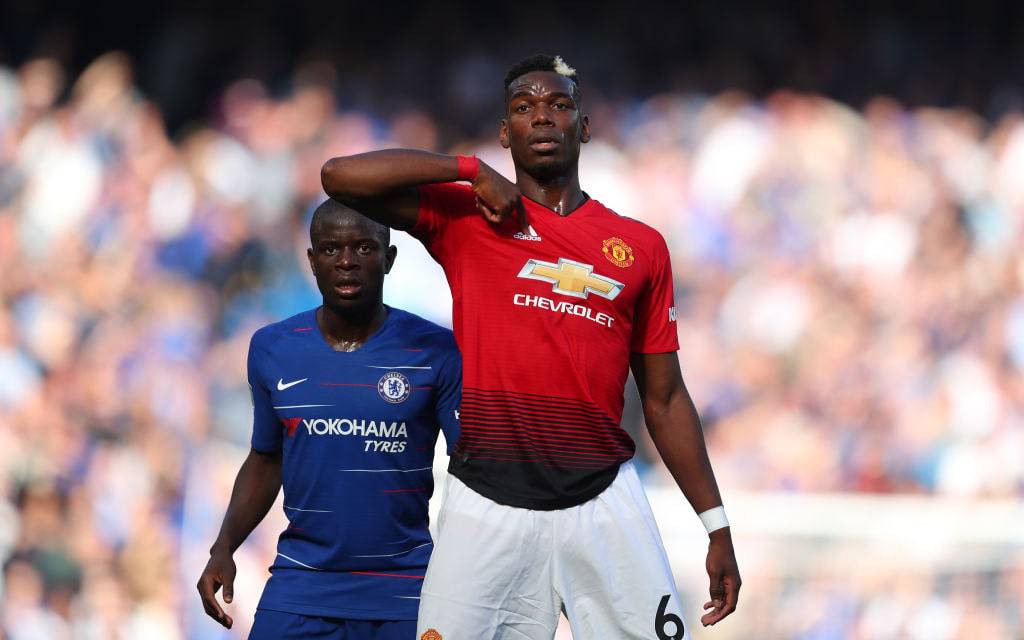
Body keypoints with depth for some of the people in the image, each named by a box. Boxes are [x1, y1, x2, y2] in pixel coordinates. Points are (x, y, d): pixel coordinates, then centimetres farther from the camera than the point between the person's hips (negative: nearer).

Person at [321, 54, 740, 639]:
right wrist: (472, 172, -2)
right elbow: (341, 176, -3)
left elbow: (664, 398, 17)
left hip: (603, 499, 2)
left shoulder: (641, 246, 14)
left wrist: (717, 526, 13)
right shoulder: (464, 217, 9)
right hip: (489, 500, -2)